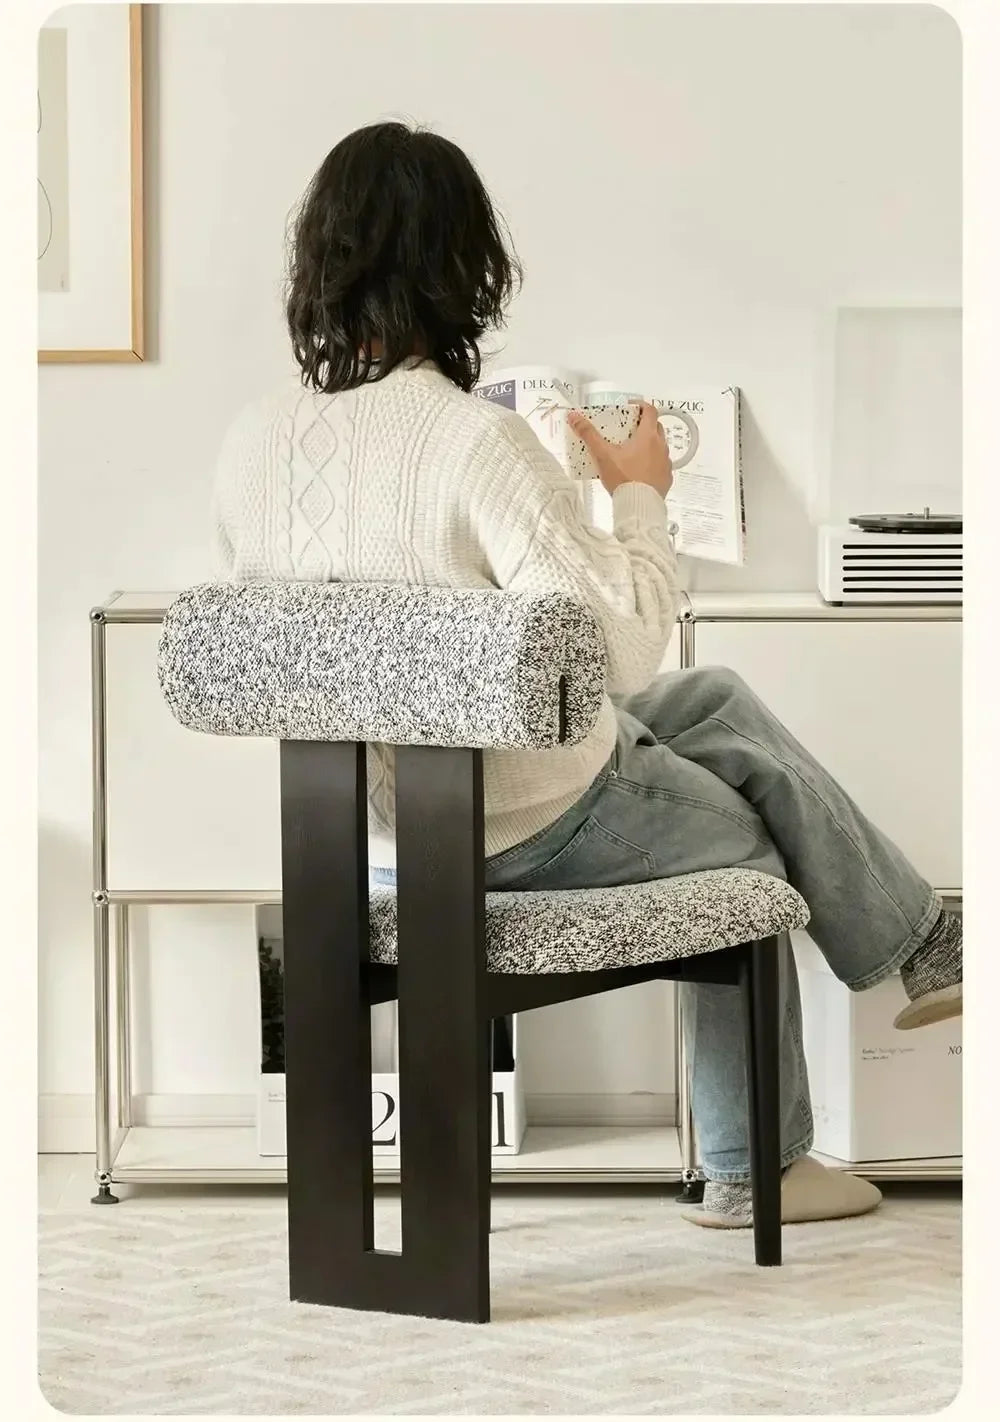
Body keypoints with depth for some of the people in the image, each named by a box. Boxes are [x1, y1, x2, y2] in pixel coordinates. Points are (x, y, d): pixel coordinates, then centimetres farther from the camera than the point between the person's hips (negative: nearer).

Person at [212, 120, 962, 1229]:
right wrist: (642, 496, -11)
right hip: (536, 822, -7)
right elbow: (626, 648, -27)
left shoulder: (252, 440, -8)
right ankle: (751, 1170, 40)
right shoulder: (478, 441, -29)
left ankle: (922, 943, 34)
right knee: (745, 839, 24)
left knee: (723, 702, 24)